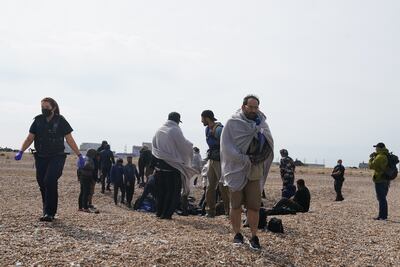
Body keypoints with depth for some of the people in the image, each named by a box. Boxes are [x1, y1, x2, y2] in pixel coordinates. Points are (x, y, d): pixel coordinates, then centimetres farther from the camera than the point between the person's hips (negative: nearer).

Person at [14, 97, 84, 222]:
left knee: (50, 181, -18)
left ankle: (49, 213, -13)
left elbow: (70, 140, -1)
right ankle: (47, 211, 17)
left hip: (57, 157, -4)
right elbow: (30, 138, 9)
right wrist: (21, 152, -6)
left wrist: (79, 155, -7)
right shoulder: (38, 121, 8)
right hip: (41, 157, 4)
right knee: (42, 184, 4)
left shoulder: (61, 121, -2)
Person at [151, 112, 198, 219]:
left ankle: (159, 212, 19)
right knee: (172, 190, 3)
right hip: (173, 165, -6)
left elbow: (154, 146, 13)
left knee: (161, 190, 14)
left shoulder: (159, 131, 7)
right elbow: (184, 145, -10)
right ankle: (166, 214, 1)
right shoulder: (175, 130, -11)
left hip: (159, 165, 6)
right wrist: (190, 145, 11)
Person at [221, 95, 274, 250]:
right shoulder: (232, 124, -4)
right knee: (236, 205, 6)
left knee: (254, 206, 1)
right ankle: (237, 235, 20)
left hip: (254, 173, 2)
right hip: (236, 171, -2)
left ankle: (254, 237, 10)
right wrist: (244, 160, -17)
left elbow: (269, 147, 4)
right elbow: (227, 147, -11)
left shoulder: (262, 124, 8)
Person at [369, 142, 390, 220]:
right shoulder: (386, 156, 11)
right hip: (386, 180, 9)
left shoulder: (380, 157, -18)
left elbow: (371, 166, -17)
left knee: (381, 199, -5)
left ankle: (382, 216, -3)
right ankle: (384, 215, 22)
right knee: (383, 198, 17)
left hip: (380, 180, -9)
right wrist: (375, 155, 9)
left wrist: (371, 159, 2)